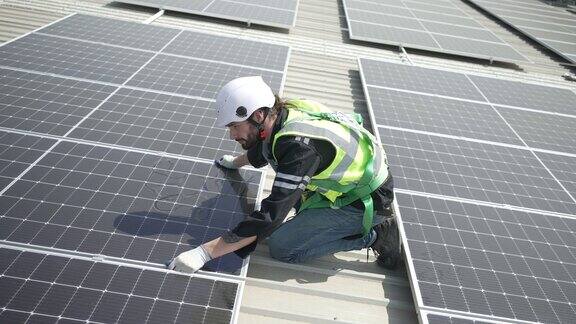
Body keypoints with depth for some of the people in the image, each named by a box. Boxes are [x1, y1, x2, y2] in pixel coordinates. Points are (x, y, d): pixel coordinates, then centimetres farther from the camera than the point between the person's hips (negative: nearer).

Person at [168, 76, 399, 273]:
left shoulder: (300, 148, -33)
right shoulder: (282, 114, -6)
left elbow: (270, 217, -34)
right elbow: (260, 152, 18)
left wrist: (204, 252, -30)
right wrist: (234, 162, 38)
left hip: (367, 201, -9)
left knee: (281, 247, -10)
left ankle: (373, 235, -5)